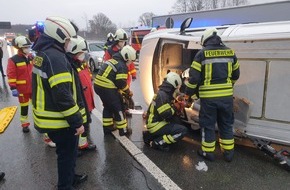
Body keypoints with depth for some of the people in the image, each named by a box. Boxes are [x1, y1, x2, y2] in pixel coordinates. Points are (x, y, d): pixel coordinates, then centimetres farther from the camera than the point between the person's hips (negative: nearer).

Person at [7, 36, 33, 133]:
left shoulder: (32, 58, 2)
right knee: (24, 107, 10)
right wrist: (13, 88, -17)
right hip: (22, 89, -4)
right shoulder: (13, 60, -13)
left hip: (34, 87, 4)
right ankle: (25, 124, 26)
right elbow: (11, 75, -14)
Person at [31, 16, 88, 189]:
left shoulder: (43, 53, 10)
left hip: (49, 118, 10)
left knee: (67, 152, 26)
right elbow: (63, 95, -28)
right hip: (60, 121, -10)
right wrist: (77, 121, -21)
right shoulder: (55, 57, -22)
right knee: (67, 154, 8)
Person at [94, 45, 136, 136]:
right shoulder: (122, 66, -9)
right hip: (107, 89, -9)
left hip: (98, 85, 9)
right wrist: (128, 92, 2)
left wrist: (119, 90, 20)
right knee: (118, 108, 6)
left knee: (108, 106, 24)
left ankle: (107, 128, 33)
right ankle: (123, 130, 15)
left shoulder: (112, 61, 19)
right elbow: (121, 82, -15)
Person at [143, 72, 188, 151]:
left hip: (156, 121, 10)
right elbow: (166, 114, -25)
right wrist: (176, 108, -8)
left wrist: (177, 106, 5)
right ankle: (157, 142, -11)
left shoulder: (164, 93, 11)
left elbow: (168, 109, 21)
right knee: (183, 130, -14)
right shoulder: (162, 95, -20)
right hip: (155, 124, -10)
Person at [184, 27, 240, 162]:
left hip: (208, 96, -4)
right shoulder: (230, 52, 7)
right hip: (227, 95, 4)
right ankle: (228, 152, 27)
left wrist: (188, 93, 4)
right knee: (226, 124, 17)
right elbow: (235, 75, 15)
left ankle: (208, 152, 22)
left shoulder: (202, 54, -6)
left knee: (208, 125, 11)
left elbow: (194, 76, -9)